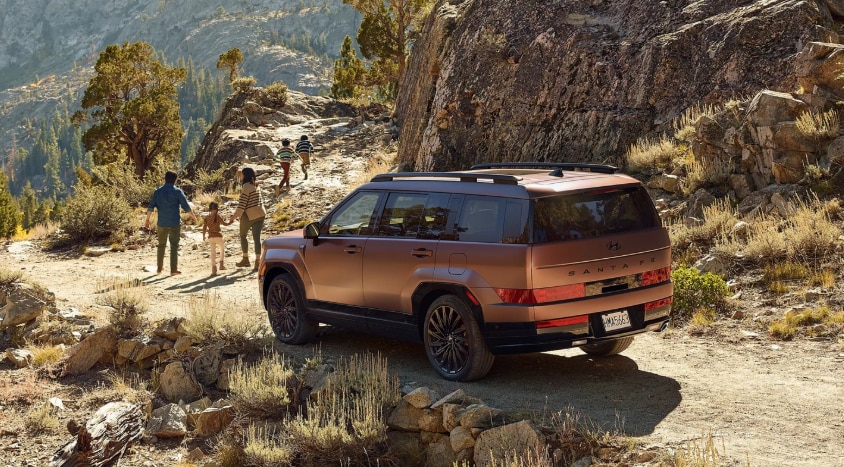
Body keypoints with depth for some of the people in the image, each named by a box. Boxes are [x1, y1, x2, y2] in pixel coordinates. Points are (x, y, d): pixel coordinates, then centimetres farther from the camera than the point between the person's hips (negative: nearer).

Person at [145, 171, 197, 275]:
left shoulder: (158, 191, 4)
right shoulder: (177, 191, -5)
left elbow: (151, 206, 1)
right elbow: (186, 207, -5)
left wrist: (147, 220, 8)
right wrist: (193, 217, 8)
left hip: (162, 223, 3)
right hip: (175, 223, -3)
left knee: (161, 245, 16)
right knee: (174, 245, 0)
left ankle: (160, 267, 22)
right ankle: (173, 269, -4)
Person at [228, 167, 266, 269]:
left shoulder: (246, 186, -12)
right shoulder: (255, 186, 13)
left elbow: (242, 204, -17)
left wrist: (234, 217, -13)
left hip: (249, 215, -7)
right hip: (260, 214, 7)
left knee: (243, 236, 12)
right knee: (257, 237, 4)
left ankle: (246, 259, 15)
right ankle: (257, 261, -1)